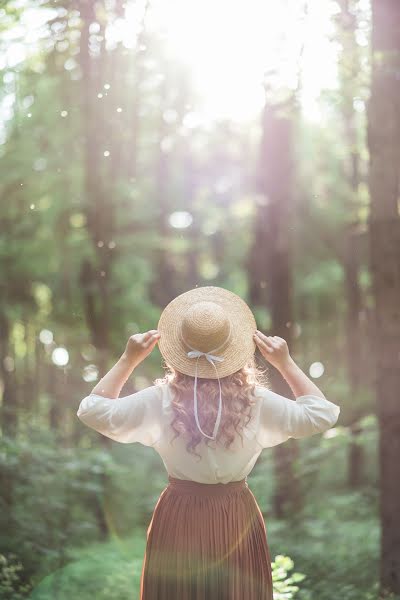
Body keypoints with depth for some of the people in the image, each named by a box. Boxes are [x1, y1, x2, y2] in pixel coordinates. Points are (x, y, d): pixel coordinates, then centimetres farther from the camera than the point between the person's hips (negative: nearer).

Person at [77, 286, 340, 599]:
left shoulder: (159, 402, -15)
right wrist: (286, 363, 3)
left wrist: (128, 360, 2)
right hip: (237, 518, 0)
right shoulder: (256, 402, -14)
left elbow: (93, 410, -2)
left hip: (179, 519, 0)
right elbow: (323, 413, -1)